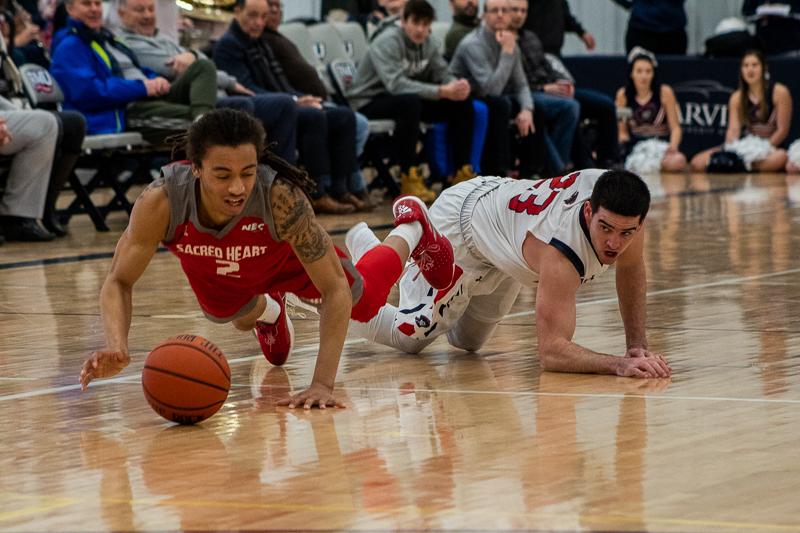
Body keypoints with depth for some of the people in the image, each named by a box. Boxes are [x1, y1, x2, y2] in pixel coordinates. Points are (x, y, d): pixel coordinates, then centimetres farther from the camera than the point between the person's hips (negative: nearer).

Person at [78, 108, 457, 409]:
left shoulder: (281, 198, -46)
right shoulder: (161, 201, -44)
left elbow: (335, 290, -41)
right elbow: (119, 281, -32)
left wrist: (323, 383, -50)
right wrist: (117, 348, -52)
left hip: (282, 258, -1)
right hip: (214, 273, 1)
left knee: (364, 301, 25)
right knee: (240, 320, 33)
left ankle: (411, 229, 54)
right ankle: (268, 312, 68)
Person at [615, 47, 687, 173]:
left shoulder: (665, 92, -1)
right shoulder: (623, 95, 3)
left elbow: (675, 127, -1)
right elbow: (622, 132, 8)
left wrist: (673, 145, -21)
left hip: (661, 146, 0)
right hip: (634, 147, 0)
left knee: (678, 161, -36)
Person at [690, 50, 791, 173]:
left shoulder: (779, 92, -5)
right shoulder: (737, 97, 6)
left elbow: (782, 130, -7)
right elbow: (733, 129, -6)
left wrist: (763, 150, -18)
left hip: (771, 148, -3)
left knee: (780, 157, -42)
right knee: (698, 163, -14)